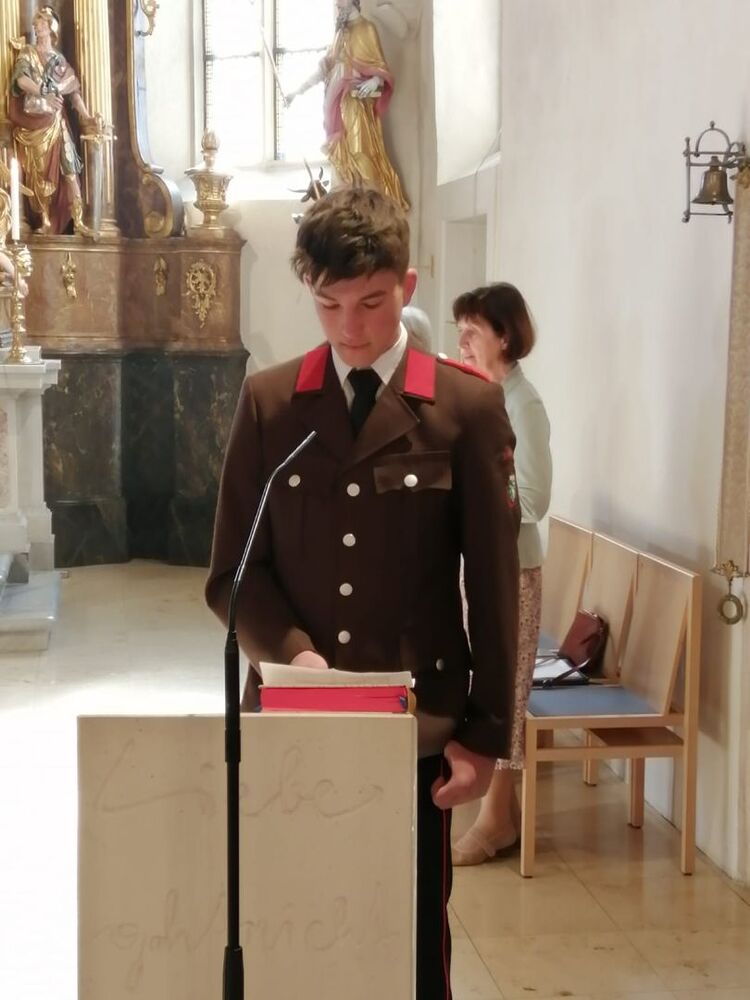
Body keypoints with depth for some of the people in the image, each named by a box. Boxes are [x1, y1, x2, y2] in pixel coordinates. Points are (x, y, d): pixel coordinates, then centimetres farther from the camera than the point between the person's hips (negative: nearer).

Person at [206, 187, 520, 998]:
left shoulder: (468, 406, -2)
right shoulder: (267, 401, 4)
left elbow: (493, 585, -1)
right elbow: (233, 569, 4)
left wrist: (486, 734, -3)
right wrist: (293, 653, -14)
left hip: (417, 723, -1)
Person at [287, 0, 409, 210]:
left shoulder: (365, 29, -6)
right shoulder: (341, 32, 17)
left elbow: (380, 67, -11)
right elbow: (325, 66, 22)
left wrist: (374, 82, -33)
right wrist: (298, 90, 21)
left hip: (356, 104, -8)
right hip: (339, 104, 8)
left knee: (360, 153, -12)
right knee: (341, 155, 6)